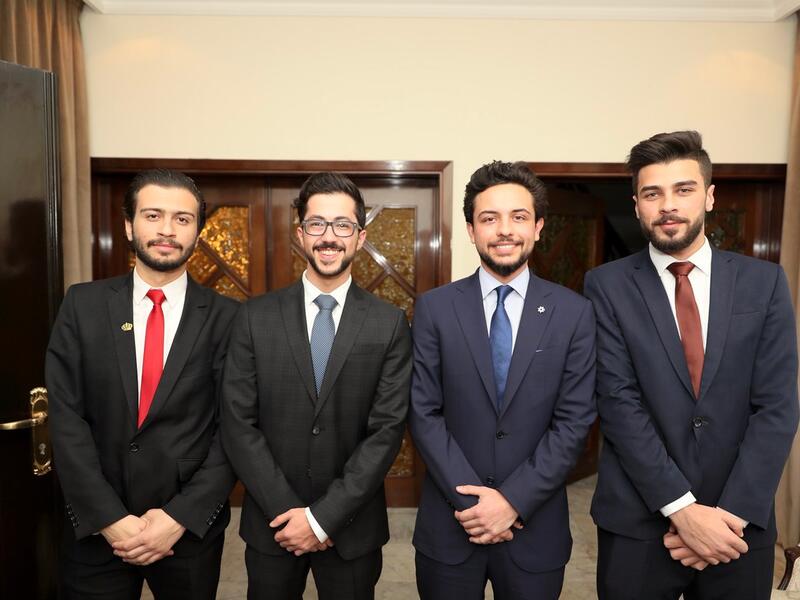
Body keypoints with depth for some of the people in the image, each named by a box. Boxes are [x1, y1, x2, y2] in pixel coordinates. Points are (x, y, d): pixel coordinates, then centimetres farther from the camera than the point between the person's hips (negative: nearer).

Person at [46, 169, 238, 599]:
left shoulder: (225, 318, -7)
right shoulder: (82, 305, -3)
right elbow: (66, 420, -6)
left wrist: (181, 516, -13)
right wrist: (110, 519, -12)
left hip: (190, 527, 0)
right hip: (96, 528, 1)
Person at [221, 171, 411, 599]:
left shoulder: (389, 324, -7)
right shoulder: (256, 317, -4)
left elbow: (387, 430, -10)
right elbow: (238, 424, -6)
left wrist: (324, 516, -13)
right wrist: (288, 511, -11)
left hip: (352, 526, 0)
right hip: (272, 524, 1)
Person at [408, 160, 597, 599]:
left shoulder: (573, 312, -4)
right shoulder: (434, 308, -5)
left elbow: (574, 420, -6)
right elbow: (423, 414, -6)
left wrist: (514, 499, -12)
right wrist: (471, 500, -12)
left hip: (535, 526, 1)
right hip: (449, 525, 0)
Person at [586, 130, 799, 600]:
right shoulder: (608, 286, -6)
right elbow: (619, 402, -12)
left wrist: (730, 513, -12)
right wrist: (683, 509, -16)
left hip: (738, 523, 2)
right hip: (638, 523, -1)